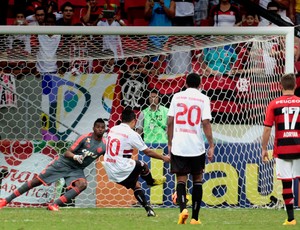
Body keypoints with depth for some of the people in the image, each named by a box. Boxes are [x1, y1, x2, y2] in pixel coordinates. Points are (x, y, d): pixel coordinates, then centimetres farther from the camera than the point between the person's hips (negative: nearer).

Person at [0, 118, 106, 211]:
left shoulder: (104, 146, -4)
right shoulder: (85, 138, -13)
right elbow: (67, 153, -15)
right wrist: (75, 157, -34)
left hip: (76, 170, 3)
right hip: (63, 163, -3)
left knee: (82, 184, -30)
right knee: (37, 181, -5)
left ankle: (54, 205, -32)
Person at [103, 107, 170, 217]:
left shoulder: (113, 130, 6)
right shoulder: (131, 134, -13)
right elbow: (148, 152, -4)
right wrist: (163, 158, 11)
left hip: (110, 171, 7)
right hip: (122, 169, -7)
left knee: (136, 185, 19)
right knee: (143, 166, 16)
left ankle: (148, 208, 15)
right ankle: (151, 181, 44)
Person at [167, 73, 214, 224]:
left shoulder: (177, 97, 5)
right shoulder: (203, 99, 0)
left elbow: (170, 122, 4)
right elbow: (206, 123, -7)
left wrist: (170, 144, 14)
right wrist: (211, 146, -3)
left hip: (178, 147, 1)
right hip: (197, 148, -1)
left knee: (181, 180, 4)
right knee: (197, 180, 13)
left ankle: (183, 209, -21)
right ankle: (195, 218, 12)